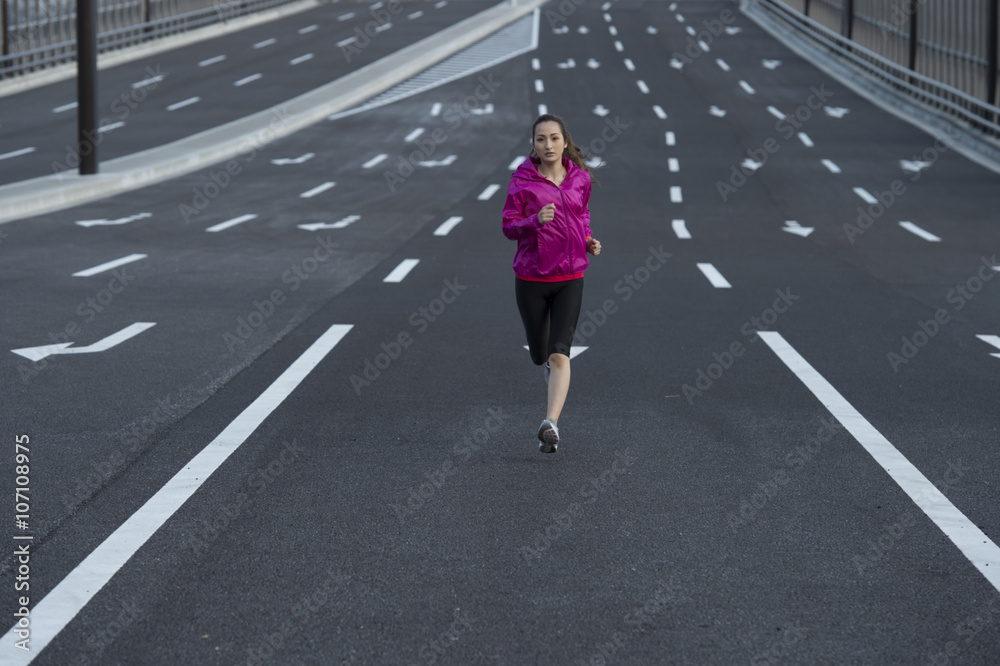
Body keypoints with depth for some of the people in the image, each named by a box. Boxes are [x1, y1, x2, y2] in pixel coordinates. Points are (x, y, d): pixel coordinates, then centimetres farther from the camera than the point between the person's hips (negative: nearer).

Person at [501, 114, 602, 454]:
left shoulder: (579, 178, 2)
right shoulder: (522, 179, -6)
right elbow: (509, 226, -5)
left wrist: (589, 240, 1)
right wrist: (535, 220, -24)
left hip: (569, 277, 0)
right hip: (530, 278, 0)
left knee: (559, 355, -14)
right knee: (540, 355, 14)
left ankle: (551, 424, -22)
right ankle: (551, 368, 51)